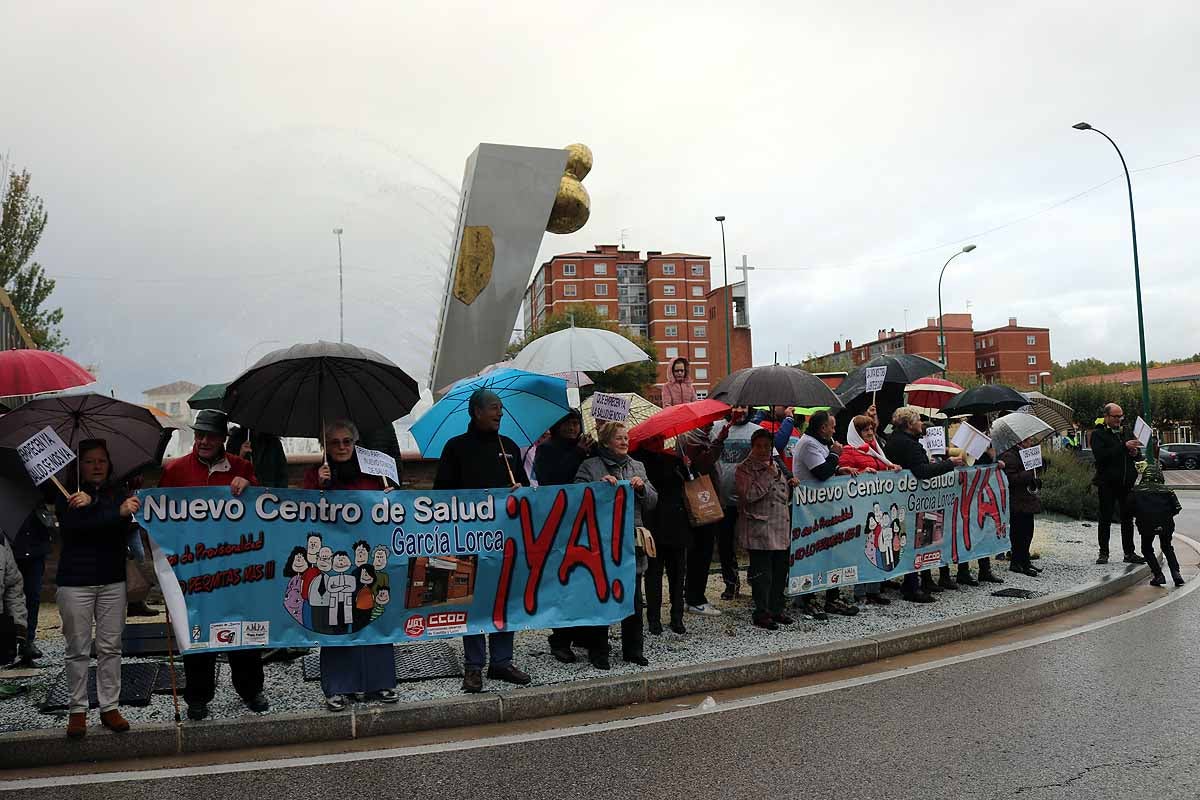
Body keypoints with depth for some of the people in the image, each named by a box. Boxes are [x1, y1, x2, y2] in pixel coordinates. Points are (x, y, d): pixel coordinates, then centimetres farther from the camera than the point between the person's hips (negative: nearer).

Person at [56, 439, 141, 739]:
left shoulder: (119, 497, 7)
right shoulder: (66, 498, 2)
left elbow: (123, 528, -11)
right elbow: (73, 525, -18)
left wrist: (91, 504, -23)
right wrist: (118, 512, -30)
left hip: (112, 581, 2)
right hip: (74, 582, -2)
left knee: (111, 647, 4)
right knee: (78, 650, 3)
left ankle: (110, 707, 12)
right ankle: (78, 710, 12)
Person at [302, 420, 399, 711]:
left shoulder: (371, 472, 12)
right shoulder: (316, 474, 7)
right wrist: (320, 486, -14)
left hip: (368, 555, 2)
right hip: (333, 557, -2)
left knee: (372, 616, 2)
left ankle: (378, 682, 14)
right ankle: (338, 688, 9)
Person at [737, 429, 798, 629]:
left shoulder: (776, 466, 18)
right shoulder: (744, 469, -5)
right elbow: (749, 495, -19)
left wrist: (791, 484, 9)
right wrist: (769, 476, -16)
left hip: (781, 530, 7)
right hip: (759, 531, -7)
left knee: (780, 571, 12)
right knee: (762, 573, -4)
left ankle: (776, 610, 24)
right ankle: (761, 614, 6)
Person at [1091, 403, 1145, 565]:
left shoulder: (1124, 432, 15)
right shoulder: (1098, 434, -4)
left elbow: (1136, 455, 23)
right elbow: (1100, 455, -19)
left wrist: (1135, 452, -1)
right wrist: (1124, 446, -23)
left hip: (1127, 483, 6)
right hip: (1107, 483, -5)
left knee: (1128, 519, 9)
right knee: (1105, 519, 1)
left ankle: (1129, 553, 16)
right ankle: (1103, 553, 8)